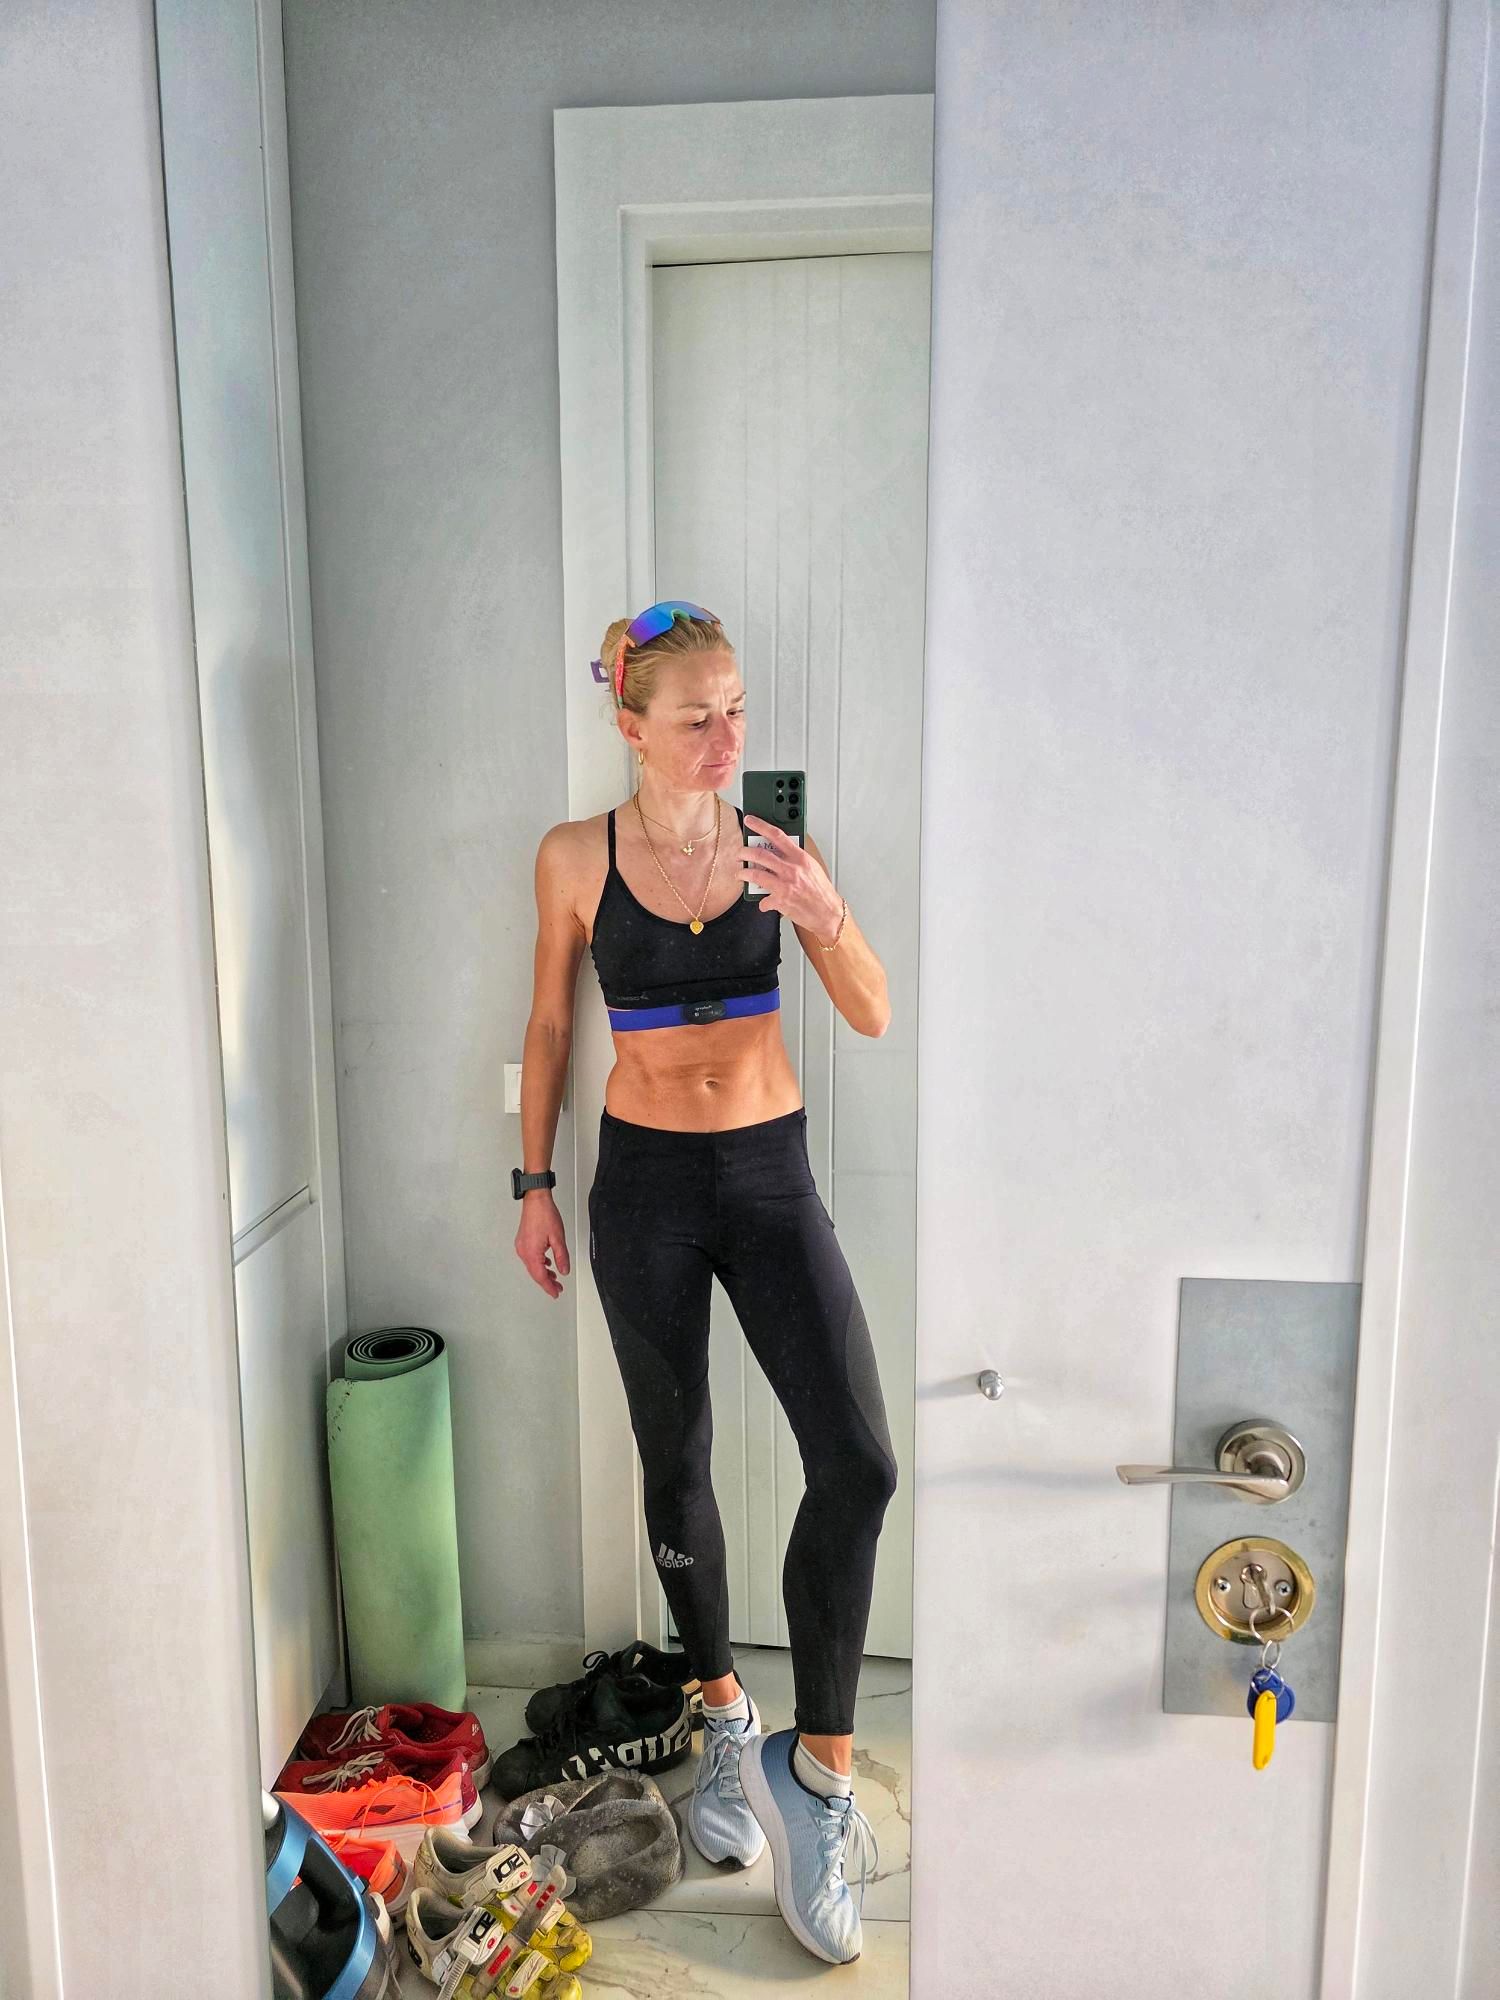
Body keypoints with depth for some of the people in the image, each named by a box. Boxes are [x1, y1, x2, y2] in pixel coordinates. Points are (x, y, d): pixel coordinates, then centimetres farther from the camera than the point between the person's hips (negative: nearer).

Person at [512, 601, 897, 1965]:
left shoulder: (777, 846, -2)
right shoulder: (576, 857, -4)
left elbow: (875, 1017, -5)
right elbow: (551, 1023, 6)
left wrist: (824, 909, -24)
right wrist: (536, 1182, 8)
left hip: (770, 1174, 1)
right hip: (645, 1181, 0)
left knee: (858, 1462, -10)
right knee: (676, 1460, 12)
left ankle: (818, 1764, 9)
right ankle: (726, 1717, 36)